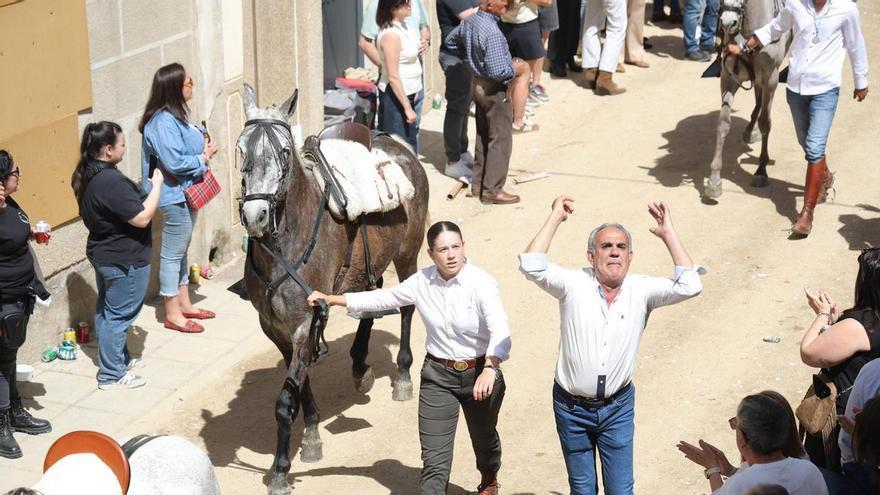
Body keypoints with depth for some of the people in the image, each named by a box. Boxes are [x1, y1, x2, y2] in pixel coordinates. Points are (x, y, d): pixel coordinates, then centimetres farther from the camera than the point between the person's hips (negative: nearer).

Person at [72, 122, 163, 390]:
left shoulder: (87, 176, 2)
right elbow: (142, 218, -27)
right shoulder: (111, 182, -29)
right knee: (119, 315, 1)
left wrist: (143, 189, 8)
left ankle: (118, 358, 38)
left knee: (106, 310, 21)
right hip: (124, 260, -10)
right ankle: (111, 375, 10)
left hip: (102, 254, 10)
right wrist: (156, 185, -17)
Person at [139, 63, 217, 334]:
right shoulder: (162, 122, -24)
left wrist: (204, 149, 1)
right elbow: (175, 163, -28)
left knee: (181, 251, 20)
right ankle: (172, 314, 10)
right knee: (172, 254, 1)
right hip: (175, 195, -10)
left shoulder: (177, 115, 7)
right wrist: (203, 158, -15)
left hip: (188, 192, 10)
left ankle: (184, 304, 33)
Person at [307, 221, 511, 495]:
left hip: (480, 373, -2)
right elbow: (382, 298, 8)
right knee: (434, 460, -6)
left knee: (483, 437, 26)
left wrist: (489, 369, -51)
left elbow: (501, 333, -33)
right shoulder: (422, 282, -8)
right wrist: (332, 299, 6)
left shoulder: (481, 283, -21)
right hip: (437, 375, 2)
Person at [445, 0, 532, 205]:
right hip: (495, 90, -9)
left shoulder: (469, 21, -2)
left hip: (478, 84, 9)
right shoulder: (492, 32, -29)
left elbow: (450, 41, 16)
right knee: (500, 140, 3)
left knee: (483, 136, 19)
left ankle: (478, 184, 28)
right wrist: (514, 70, -12)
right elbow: (497, 71, -31)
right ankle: (492, 190, 8)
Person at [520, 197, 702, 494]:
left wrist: (668, 233, -15)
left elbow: (689, 286, -17)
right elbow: (531, 266, -24)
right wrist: (555, 217, -19)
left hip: (618, 408, 1)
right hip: (572, 407, -1)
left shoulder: (642, 291, -5)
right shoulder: (573, 285, -10)